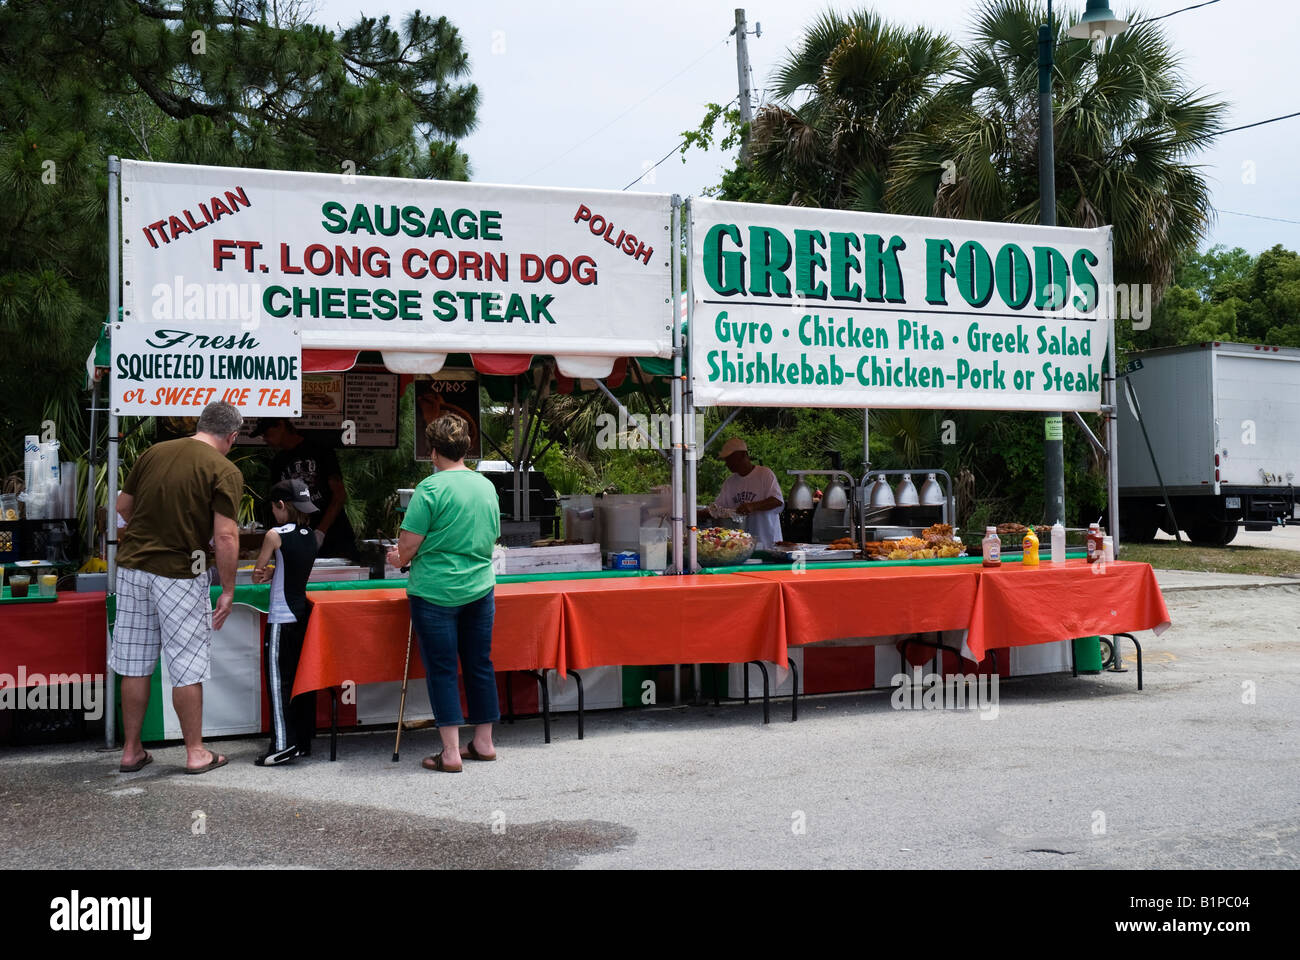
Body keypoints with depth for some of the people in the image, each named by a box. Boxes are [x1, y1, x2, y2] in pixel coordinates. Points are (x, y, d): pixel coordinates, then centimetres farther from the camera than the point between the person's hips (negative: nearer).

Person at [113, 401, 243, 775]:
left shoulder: (154, 452, 7)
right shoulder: (224, 471, -9)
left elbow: (123, 505, 15)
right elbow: (225, 536, -14)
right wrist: (228, 590, -6)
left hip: (132, 565, 5)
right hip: (179, 573, -5)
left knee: (135, 664, 13)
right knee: (187, 666, 5)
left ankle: (131, 750, 22)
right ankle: (195, 752, 14)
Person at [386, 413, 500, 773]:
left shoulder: (431, 488, -13)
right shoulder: (488, 486, 6)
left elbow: (409, 544, -13)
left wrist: (401, 559, 8)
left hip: (436, 591, -6)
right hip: (480, 588, 6)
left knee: (441, 669, 1)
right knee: (479, 664, 13)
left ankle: (451, 753, 2)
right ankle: (483, 742, 23)